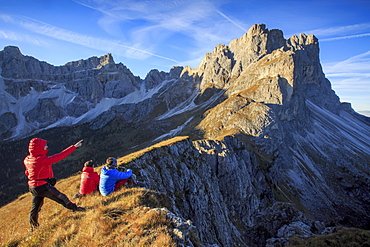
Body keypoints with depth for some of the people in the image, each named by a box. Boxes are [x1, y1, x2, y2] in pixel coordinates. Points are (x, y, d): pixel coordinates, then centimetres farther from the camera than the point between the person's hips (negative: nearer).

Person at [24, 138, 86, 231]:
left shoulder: (27, 159, -1)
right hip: (44, 187, -8)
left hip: (33, 187, 8)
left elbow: (27, 173, 14)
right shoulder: (42, 160, -27)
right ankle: (74, 208, 23)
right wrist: (74, 147, -19)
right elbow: (59, 156, -24)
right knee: (61, 198, 8)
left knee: (35, 207, 21)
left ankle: (33, 227, 35)